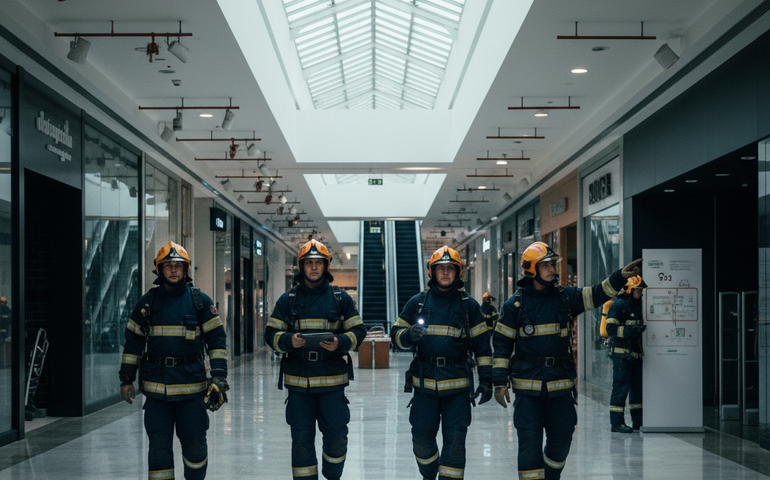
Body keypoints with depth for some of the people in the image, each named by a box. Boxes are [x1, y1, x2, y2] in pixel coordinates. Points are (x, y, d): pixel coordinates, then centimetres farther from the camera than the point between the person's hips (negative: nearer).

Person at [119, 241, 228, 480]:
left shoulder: (200, 301, 2)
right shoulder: (147, 302, 7)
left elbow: (217, 339, 3)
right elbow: (133, 341, 13)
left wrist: (219, 377, -6)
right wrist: (126, 379, 8)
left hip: (191, 385, -1)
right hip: (155, 386, 1)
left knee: (195, 443, 6)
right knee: (159, 446, 1)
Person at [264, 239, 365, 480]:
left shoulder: (341, 298, 5)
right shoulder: (287, 300, 6)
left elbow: (358, 331, 4)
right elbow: (271, 334, 6)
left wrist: (340, 343, -16)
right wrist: (289, 341, -16)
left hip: (332, 381, 0)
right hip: (298, 381, 0)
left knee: (337, 437, 4)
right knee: (301, 439, 4)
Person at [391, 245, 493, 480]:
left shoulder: (469, 305, 5)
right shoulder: (417, 302, 7)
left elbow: (482, 344, 7)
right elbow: (396, 333, 9)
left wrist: (486, 379, 1)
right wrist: (408, 335, -15)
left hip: (458, 385, -1)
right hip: (424, 383, 1)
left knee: (455, 440, -5)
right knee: (422, 438, 7)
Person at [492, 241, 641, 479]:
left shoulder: (566, 296, 4)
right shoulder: (515, 305, -2)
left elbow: (597, 294, -4)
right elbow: (502, 343, 0)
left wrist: (620, 276, -22)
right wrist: (500, 382, -4)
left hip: (560, 382, 3)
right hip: (528, 385, -3)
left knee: (561, 439, 10)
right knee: (529, 442, -5)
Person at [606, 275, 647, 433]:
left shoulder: (637, 305, 18)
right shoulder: (619, 305, -9)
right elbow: (611, 328, -18)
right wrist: (632, 330, -25)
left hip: (635, 353, 8)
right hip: (621, 353, -8)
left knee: (638, 386, 9)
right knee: (621, 386, -7)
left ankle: (638, 420, 17)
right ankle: (617, 422, -2)